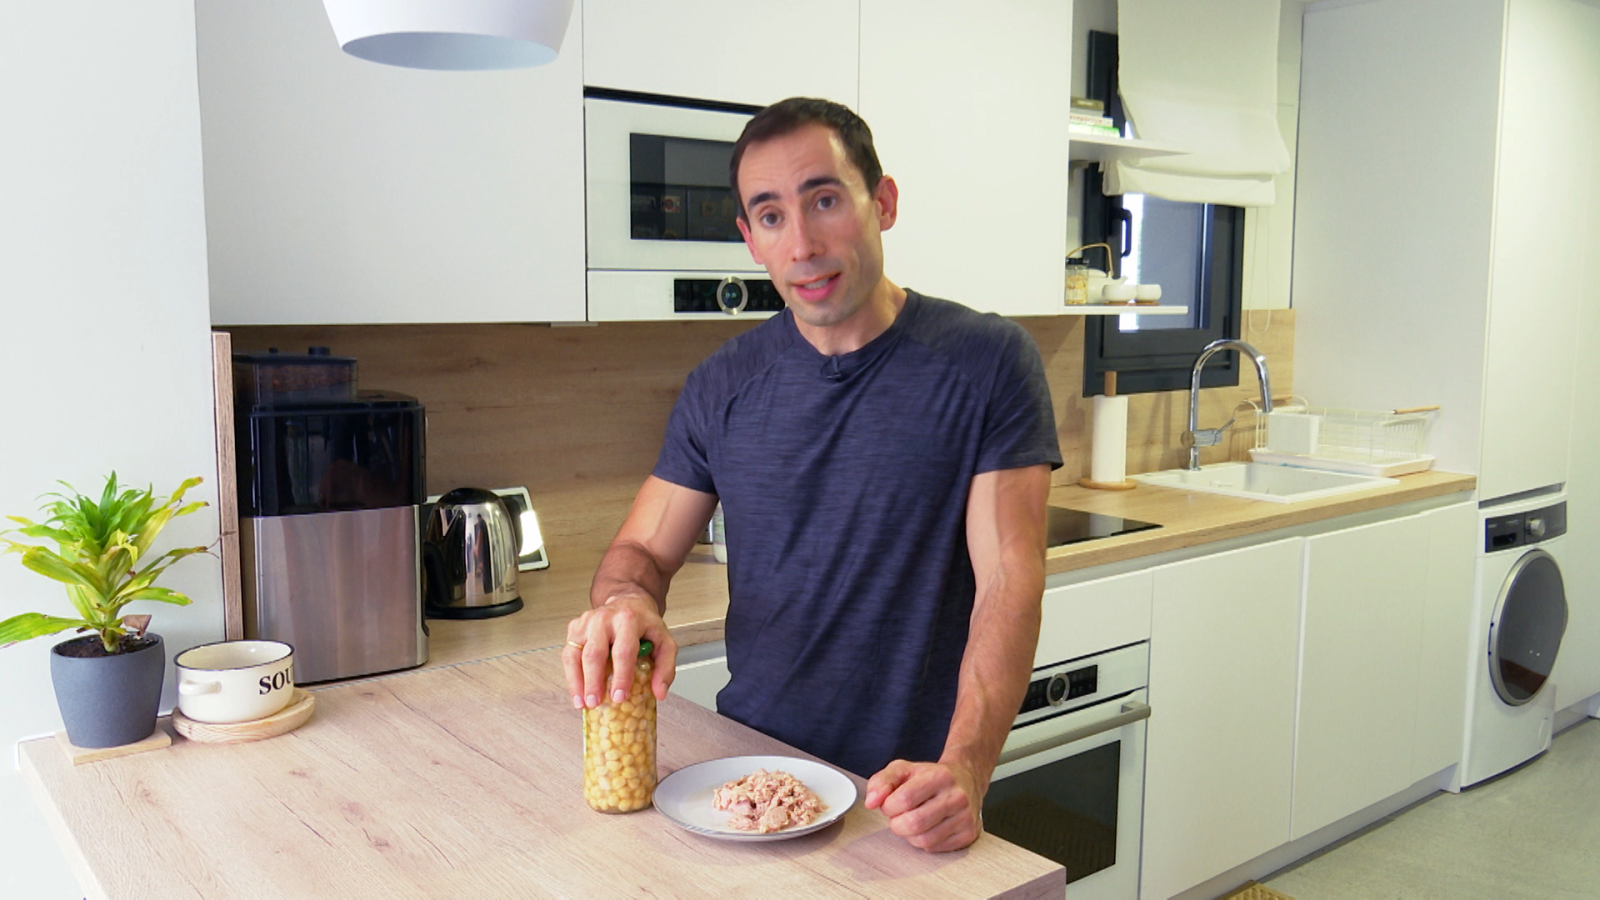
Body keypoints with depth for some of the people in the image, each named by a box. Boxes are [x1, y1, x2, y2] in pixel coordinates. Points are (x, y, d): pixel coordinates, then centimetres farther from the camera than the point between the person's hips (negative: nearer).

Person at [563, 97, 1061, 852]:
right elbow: (641, 549, 4)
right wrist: (624, 602, -21)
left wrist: (963, 769, -29)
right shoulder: (723, 386, 0)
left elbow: (1009, 577, -16)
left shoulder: (986, 363, -10)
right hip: (748, 765, 3)